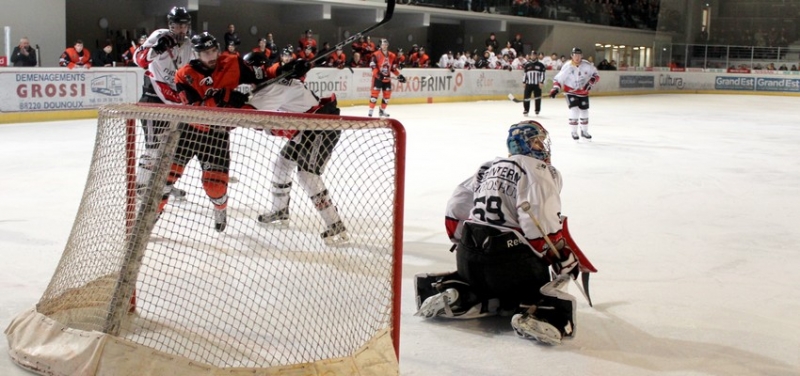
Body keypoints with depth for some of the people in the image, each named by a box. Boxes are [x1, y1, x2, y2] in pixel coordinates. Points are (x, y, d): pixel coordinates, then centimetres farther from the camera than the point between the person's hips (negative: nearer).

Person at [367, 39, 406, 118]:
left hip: (387, 78, 6)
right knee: (375, 93, -12)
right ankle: (370, 111, -11)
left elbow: (393, 68, 15)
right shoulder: (376, 55, -9)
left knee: (387, 94, 8)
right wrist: (378, 74, -27)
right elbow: (372, 65, -16)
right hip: (378, 78, -6)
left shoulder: (392, 56, 8)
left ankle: (382, 110, 24)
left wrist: (399, 75, 7)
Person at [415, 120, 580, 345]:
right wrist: (564, 258, -4)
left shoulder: (491, 166, 19)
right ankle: (534, 314, -24)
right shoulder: (540, 172, -3)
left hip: (469, 254, 7)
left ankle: (454, 295, 5)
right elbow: (542, 225, -15)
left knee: (483, 281, 33)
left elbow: (456, 209, 20)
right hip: (509, 256, -7)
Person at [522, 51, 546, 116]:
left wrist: (541, 82, -9)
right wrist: (524, 82, 5)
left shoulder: (540, 65, 1)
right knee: (526, 96, -5)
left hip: (537, 84, -1)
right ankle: (526, 110, 3)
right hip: (528, 84, 1)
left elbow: (542, 74, -1)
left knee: (538, 97, 3)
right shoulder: (527, 65, 8)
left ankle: (537, 110, 17)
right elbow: (524, 73, 12)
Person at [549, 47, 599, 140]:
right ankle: (574, 132, -4)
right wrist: (555, 88, -32)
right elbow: (558, 79, -18)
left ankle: (584, 131, 30)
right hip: (570, 92, -3)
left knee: (584, 111, 10)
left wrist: (591, 81, -21)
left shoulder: (587, 65, -13)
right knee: (574, 110, -17)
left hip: (583, 92, 3)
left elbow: (596, 75, -2)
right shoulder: (567, 67, -19)